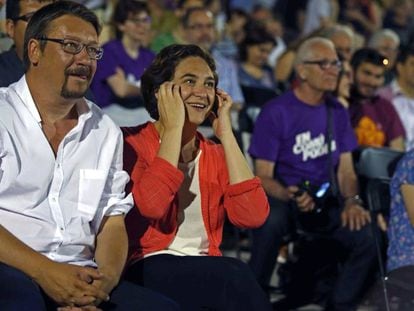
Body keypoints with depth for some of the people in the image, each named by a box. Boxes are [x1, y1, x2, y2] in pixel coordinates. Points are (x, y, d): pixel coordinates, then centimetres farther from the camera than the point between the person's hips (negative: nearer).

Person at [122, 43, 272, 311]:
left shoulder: (215, 155, 15)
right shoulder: (132, 143, 1)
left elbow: (253, 216, -5)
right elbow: (150, 205, -21)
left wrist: (226, 134, 0)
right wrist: (173, 127, -11)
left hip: (207, 273, 5)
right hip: (148, 270, -5)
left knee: (235, 279, -32)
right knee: (235, 276, -33)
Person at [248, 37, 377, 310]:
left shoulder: (337, 112, 9)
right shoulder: (276, 113, -8)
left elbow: (345, 169, 11)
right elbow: (263, 176, -9)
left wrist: (351, 201, -11)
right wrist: (290, 196, -29)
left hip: (325, 202, 5)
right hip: (281, 197, -5)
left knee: (368, 236, -21)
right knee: (271, 221, -39)